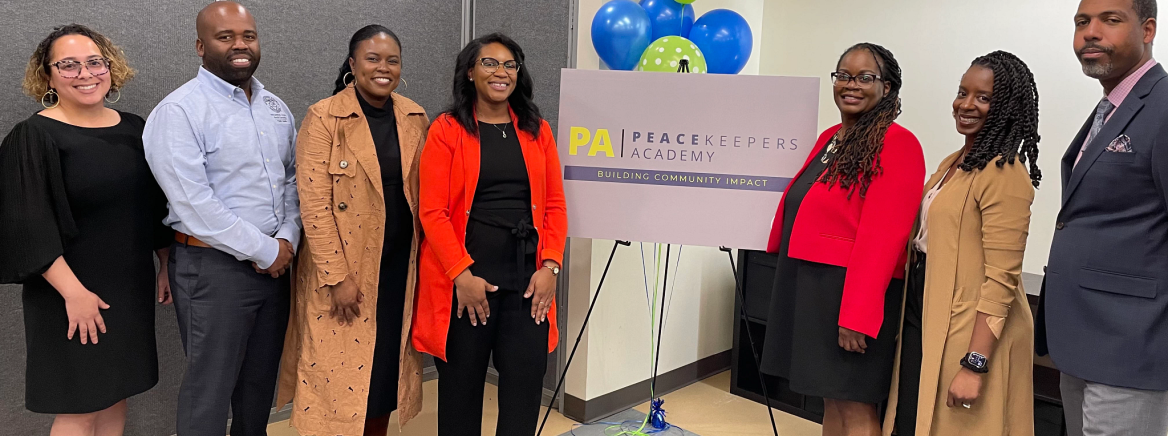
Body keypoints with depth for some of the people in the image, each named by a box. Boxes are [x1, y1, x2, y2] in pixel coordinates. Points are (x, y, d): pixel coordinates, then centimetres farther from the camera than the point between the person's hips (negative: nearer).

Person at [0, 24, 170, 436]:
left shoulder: (133, 129, 6)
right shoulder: (33, 138, -10)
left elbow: (154, 206, 13)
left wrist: (167, 264, 11)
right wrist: (73, 292, -19)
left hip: (131, 288, 5)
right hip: (70, 294, -5)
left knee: (116, 396, 14)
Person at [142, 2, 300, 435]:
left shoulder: (275, 108, 10)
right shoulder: (178, 111, -11)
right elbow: (194, 205, -18)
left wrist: (286, 240, -4)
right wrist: (265, 251, -14)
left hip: (274, 263, 6)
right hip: (213, 268, -6)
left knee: (262, 379, 17)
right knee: (211, 386, 5)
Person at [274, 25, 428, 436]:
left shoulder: (415, 118, 5)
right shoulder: (325, 118, -9)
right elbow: (314, 204, -13)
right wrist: (338, 276, -16)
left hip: (401, 267, 4)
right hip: (345, 269, -4)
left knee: (387, 368, 12)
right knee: (340, 370, 5)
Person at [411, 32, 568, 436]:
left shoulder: (537, 130, 10)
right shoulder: (446, 130, -1)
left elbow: (555, 204, 8)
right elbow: (433, 212, -6)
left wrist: (550, 266, -4)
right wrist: (462, 274, -14)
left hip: (528, 274, 3)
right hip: (465, 275, -2)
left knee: (526, 382, 2)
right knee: (461, 383, 9)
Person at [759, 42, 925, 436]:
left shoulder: (896, 144, -13)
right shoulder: (829, 138, 14)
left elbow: (881, 235, -20)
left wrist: (857, 314, -23)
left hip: (851, 290, -8)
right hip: (808, 282, 8)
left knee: (854, 404, 0)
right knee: (831, 398, 15)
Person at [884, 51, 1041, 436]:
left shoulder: (1003, 173, -16)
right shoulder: (953, 163, 12)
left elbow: (1001, 277, -20)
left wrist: (974, 363, -23)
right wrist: (910, 315, 15)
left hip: (968, 330, -8)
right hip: (924, 317, 9)